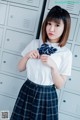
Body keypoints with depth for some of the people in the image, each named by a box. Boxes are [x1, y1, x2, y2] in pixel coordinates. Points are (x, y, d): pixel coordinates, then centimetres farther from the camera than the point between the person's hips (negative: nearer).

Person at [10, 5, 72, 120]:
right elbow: (20, 68, 5)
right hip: (27, 91, 3)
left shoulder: (66, 53, -11)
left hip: (47, 95, -2)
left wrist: (53, 65, -22)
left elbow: (59, 85, -9)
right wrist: (27, 56, -12)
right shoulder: (34, 43, -3)